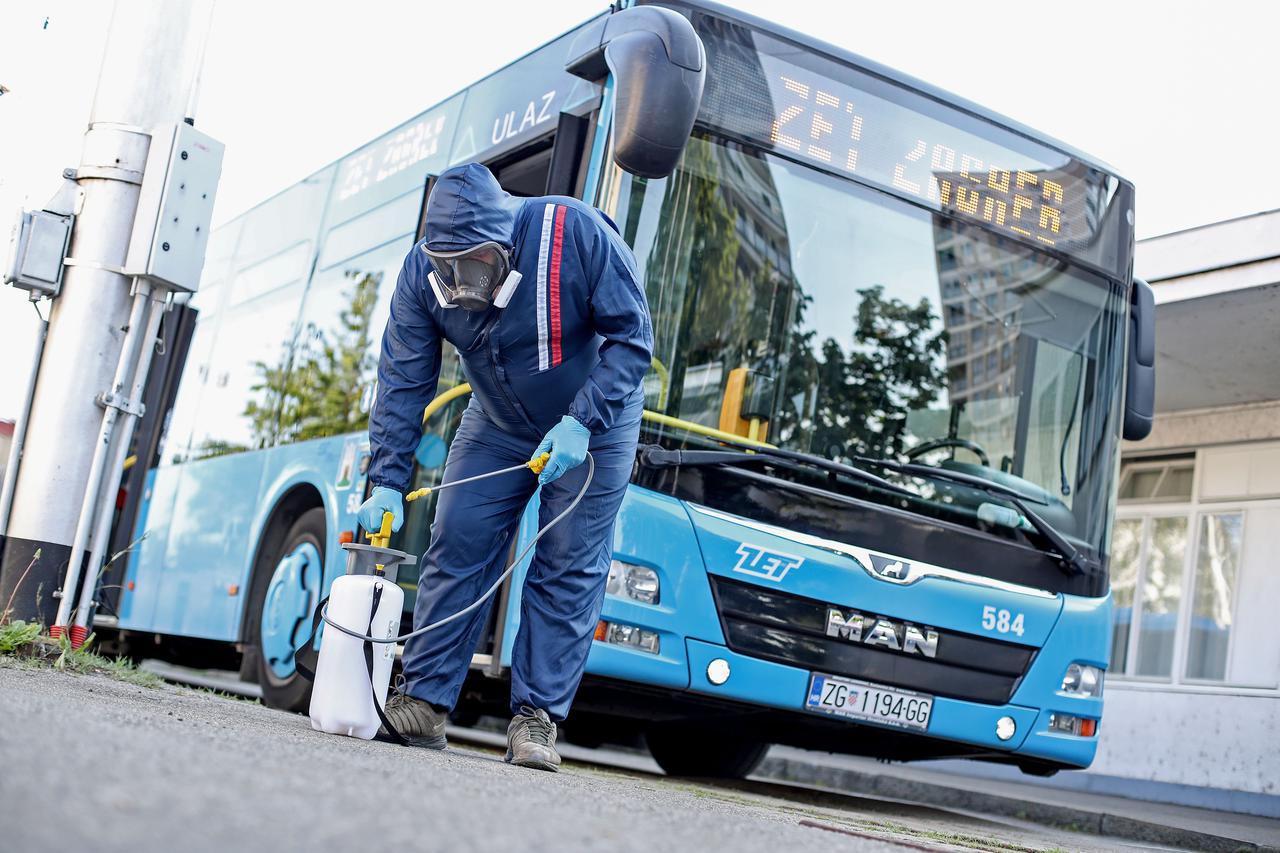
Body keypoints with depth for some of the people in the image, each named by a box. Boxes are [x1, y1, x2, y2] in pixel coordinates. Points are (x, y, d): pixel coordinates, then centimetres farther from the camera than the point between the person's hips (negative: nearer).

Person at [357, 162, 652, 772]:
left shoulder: (577, 234, -31)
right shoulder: (423, 271, -19)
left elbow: (633, 337, -23)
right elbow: (404, 382, -15)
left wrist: (580, 424, -31)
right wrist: (386, 483, -22)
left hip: (594, 424, -3)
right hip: (497, 426, 3)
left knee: (569, 568, -6)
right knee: (457, 545, -5)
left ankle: (536, 719, -1)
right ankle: (425, 702, 3)